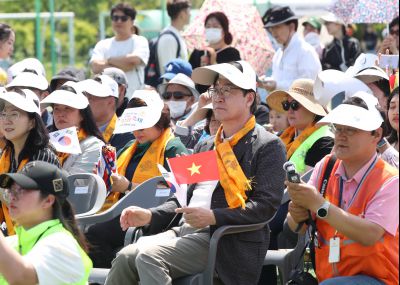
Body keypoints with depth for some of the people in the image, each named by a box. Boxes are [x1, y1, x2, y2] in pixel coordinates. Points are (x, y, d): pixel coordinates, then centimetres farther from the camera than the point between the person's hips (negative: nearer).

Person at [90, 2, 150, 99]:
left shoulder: (140, 41, 6)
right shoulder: (102, 45, 13)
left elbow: (134, 60, -15)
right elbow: (96, 67, -4)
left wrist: (109, 61, -2)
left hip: (134, 98, -2)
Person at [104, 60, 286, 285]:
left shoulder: (268, 146, -1)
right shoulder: (206, 147, 25)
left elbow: (266, 205, -11)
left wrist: (213, 216, -23)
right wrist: (150, 216, 8)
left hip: (226, 242, -7)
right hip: (184, 230, 7)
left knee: (149, 256, -28)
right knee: (126, 257, -16)